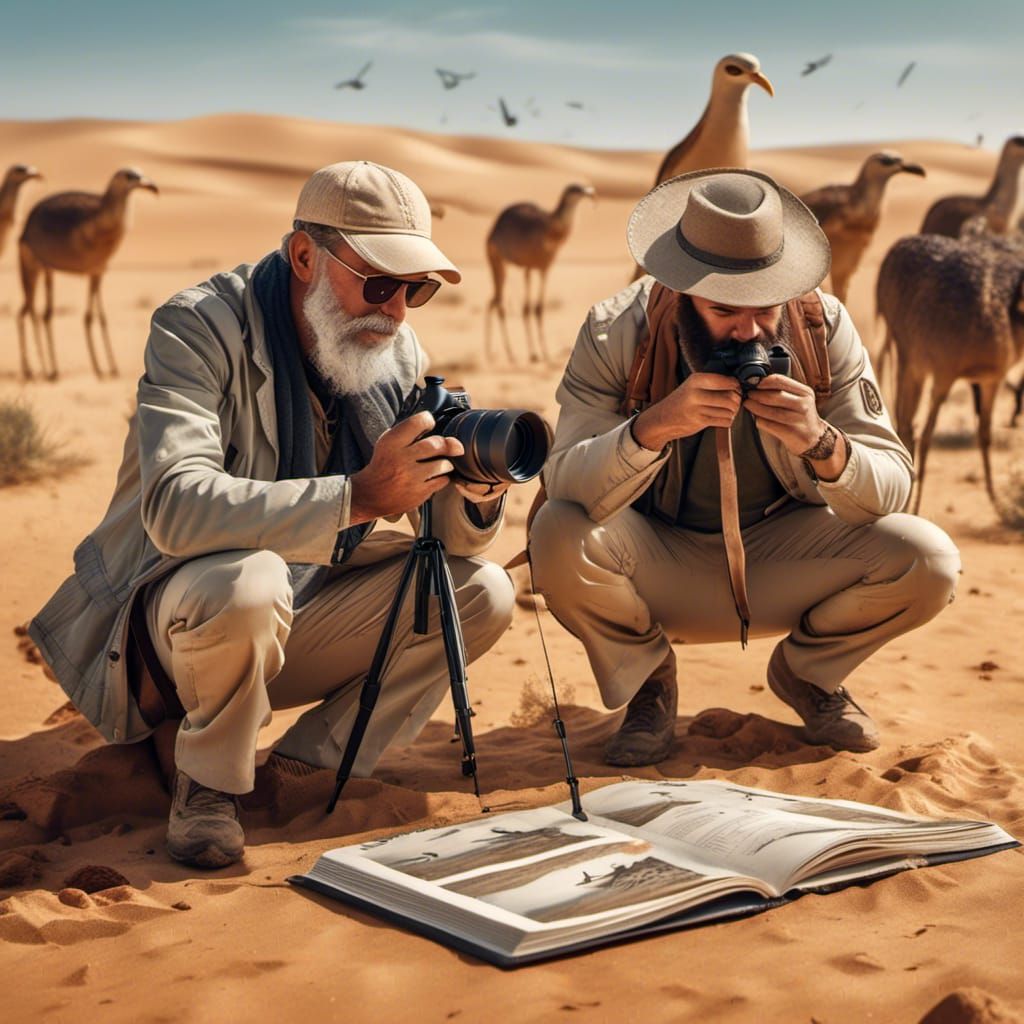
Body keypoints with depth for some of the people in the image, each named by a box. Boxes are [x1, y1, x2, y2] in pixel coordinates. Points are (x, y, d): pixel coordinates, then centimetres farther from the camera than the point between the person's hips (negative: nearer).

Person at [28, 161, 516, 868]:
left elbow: (446, 536, 2)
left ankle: (308, 762, -2)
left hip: (295, 623, 6)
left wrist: (473, 496, -23)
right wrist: (358, 496, -42)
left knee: (481, 591, -9)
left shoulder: (399, 353, 0)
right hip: (167, 620, -6)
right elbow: (175, 507, -36)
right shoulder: (199, 327, -20)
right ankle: (208, 783, -10)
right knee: (246, 581, -39)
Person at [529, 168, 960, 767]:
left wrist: (822, 444, -37)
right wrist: (653, 425, -46)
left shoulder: (824, 326, -15)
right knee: (557, 535, -31)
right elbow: (566, 486, -28)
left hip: (780, 555, 2)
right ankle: (648, 681, 2)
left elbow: (893, 488, -15)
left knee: (930, 563, -21)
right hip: (657, 561, -1)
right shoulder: (616, 333, -19)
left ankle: (805, 669, 12)